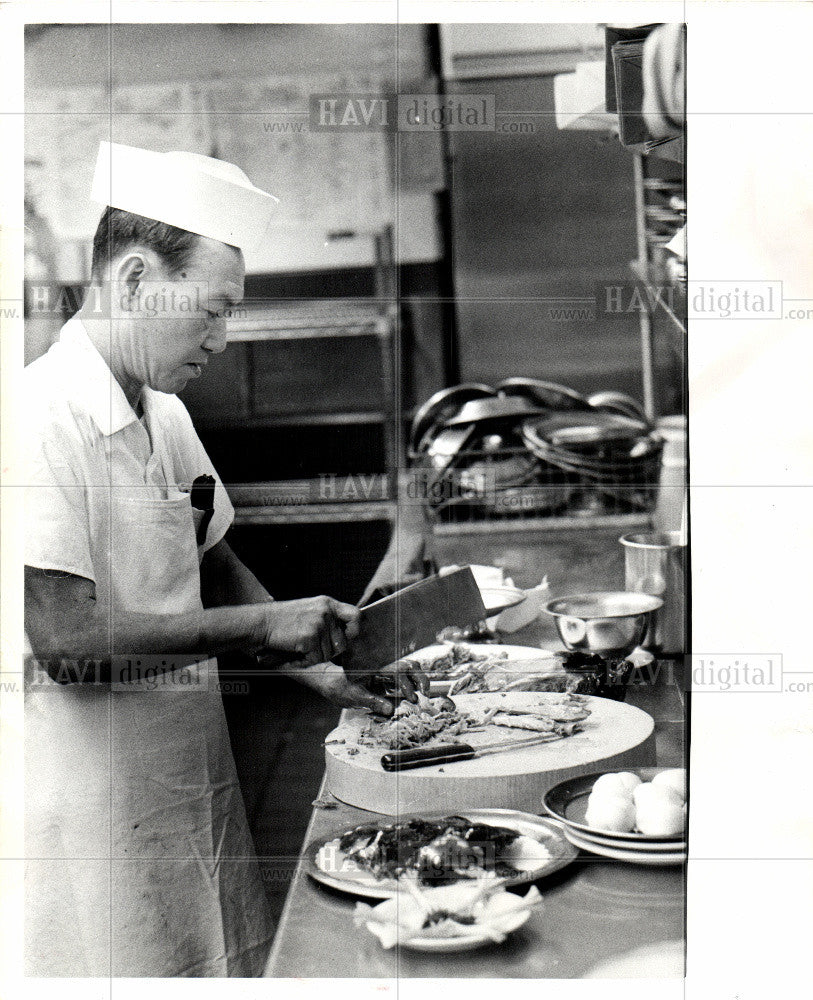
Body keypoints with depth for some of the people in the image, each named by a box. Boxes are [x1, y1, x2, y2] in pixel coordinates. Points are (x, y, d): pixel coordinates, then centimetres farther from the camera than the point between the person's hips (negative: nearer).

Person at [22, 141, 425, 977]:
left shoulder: (164, 414, 9)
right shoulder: (46, 419, -20)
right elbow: (66, 641, -25)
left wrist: (320, 668, 5)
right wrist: (261, 626, -20)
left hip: (191, 778, 8)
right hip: (100, 807, -8)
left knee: (232, 960, 16)